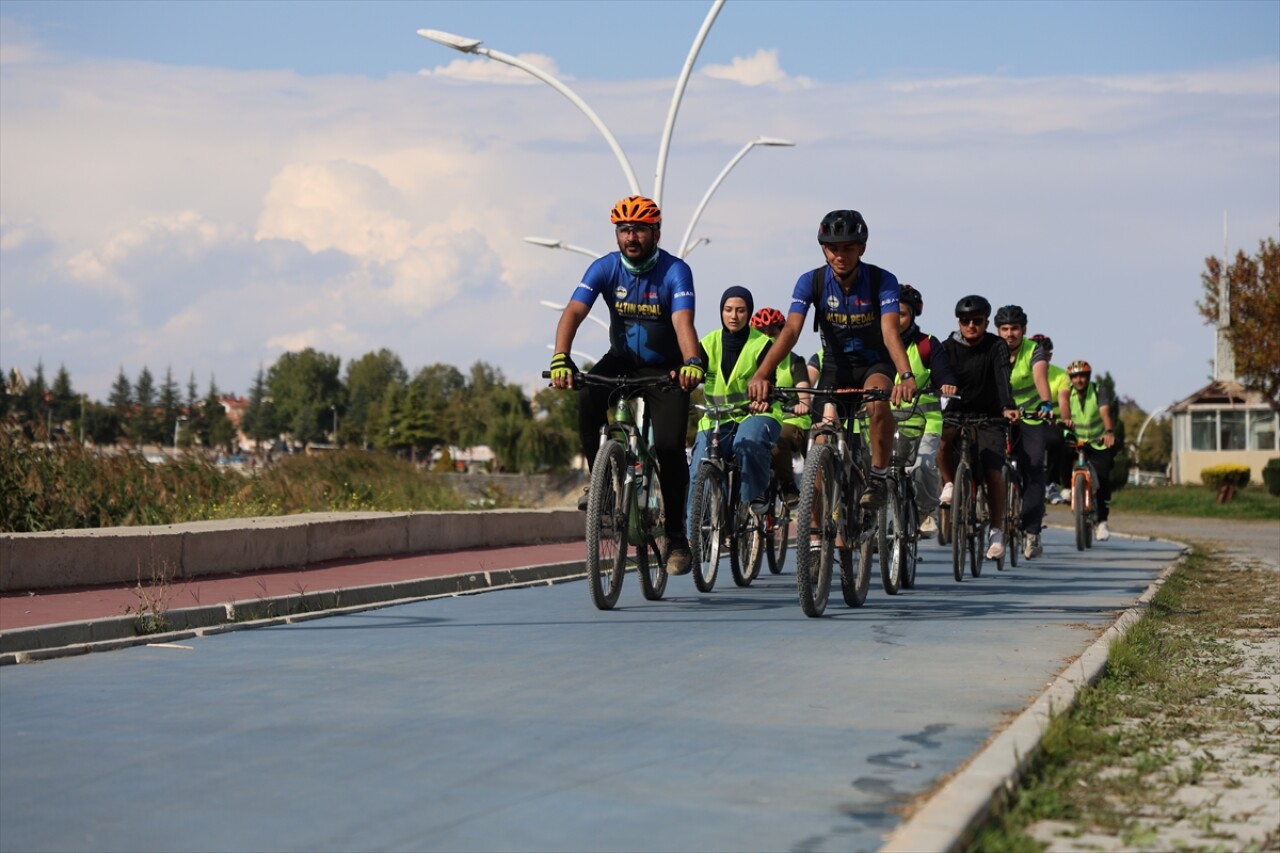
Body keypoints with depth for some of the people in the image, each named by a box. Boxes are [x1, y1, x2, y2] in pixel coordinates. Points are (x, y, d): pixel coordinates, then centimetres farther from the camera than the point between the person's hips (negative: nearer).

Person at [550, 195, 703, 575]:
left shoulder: (675, 271, -18)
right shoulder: (605, 268, -11)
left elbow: (683, 322, -34)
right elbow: (573, 312, -23)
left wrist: (691, 363, -54)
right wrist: (560, 359, -41)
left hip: (665, 369, -2)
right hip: (622, 361, 2)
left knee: (669, 447, -16)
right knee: (589, 398, -31)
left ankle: (676, 536, -1)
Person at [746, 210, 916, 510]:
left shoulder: (882, 281, -21)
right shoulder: (811, 282, -16)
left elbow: (890, 332, -33)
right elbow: (791, 330, -27)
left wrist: (906, 376, -51)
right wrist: (761, 374, -43)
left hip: (874, 363, -3)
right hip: (835, 365, 3)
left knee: (878, 400, -35)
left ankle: (879, 476, -18)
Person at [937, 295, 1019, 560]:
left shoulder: (997, 346, -11)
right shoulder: (948, 347, -6)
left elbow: (1002, 378, -27)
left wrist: (1007, 407, -45)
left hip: (989, 418, -1)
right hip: (957, 414, 1)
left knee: (992, 472, -16)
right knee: (944, 437, -33)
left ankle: (997, 531, -2)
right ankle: (949, 485, -8)